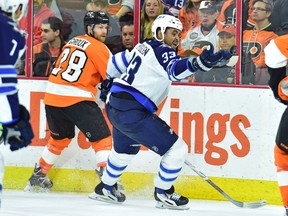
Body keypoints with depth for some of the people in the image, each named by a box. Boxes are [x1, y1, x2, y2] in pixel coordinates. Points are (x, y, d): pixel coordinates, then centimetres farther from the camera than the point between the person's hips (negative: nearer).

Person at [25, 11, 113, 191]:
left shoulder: (73, 42, 18)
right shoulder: (98, 48, -4)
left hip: (52, 95, 8)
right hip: (77, 99, -8)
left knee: (60, 137, 27)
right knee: (102, 136, -5)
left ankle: (38, 176, 34)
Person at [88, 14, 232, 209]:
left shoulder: (144, 47, 14)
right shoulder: (162, 51, -12)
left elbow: (117, 61, 28)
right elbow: (175, 69, -35)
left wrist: (109, 82, 47)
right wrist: (199, 63, -53)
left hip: (116, 108, 10)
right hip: (133, 113, -10)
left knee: (125, 150, 36)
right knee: (177, 149, -6)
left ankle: (105, 189, 51)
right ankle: (163, 194, 7)